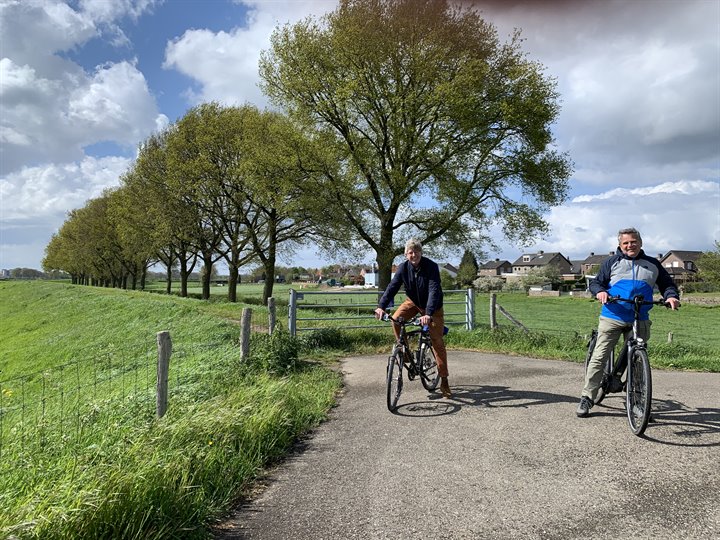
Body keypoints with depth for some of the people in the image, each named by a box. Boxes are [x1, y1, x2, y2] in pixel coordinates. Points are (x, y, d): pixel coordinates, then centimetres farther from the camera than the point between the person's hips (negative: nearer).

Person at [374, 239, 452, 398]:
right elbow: (392, 287, -23)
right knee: (396, 319, -24)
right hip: (413, 302, 3)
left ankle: (444, 381, 6)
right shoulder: (403, 267, -15)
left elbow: (434, 290, -36)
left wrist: (428, 314, -50)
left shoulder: (431, 266, -26)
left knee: (437, 342, -3)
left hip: (433, 307, -3)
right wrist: (381, 306, -39)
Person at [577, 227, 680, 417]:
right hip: (612, 317, -2)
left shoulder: (653, 264, 13)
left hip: (639, 321, 2)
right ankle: (587, 398, 1)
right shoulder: (611, 262, 6)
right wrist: (600, 291, -15)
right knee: (599, 357, -5)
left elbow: (667, 283, 19)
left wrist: (671, 296, -3)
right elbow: (595, 281, 7)